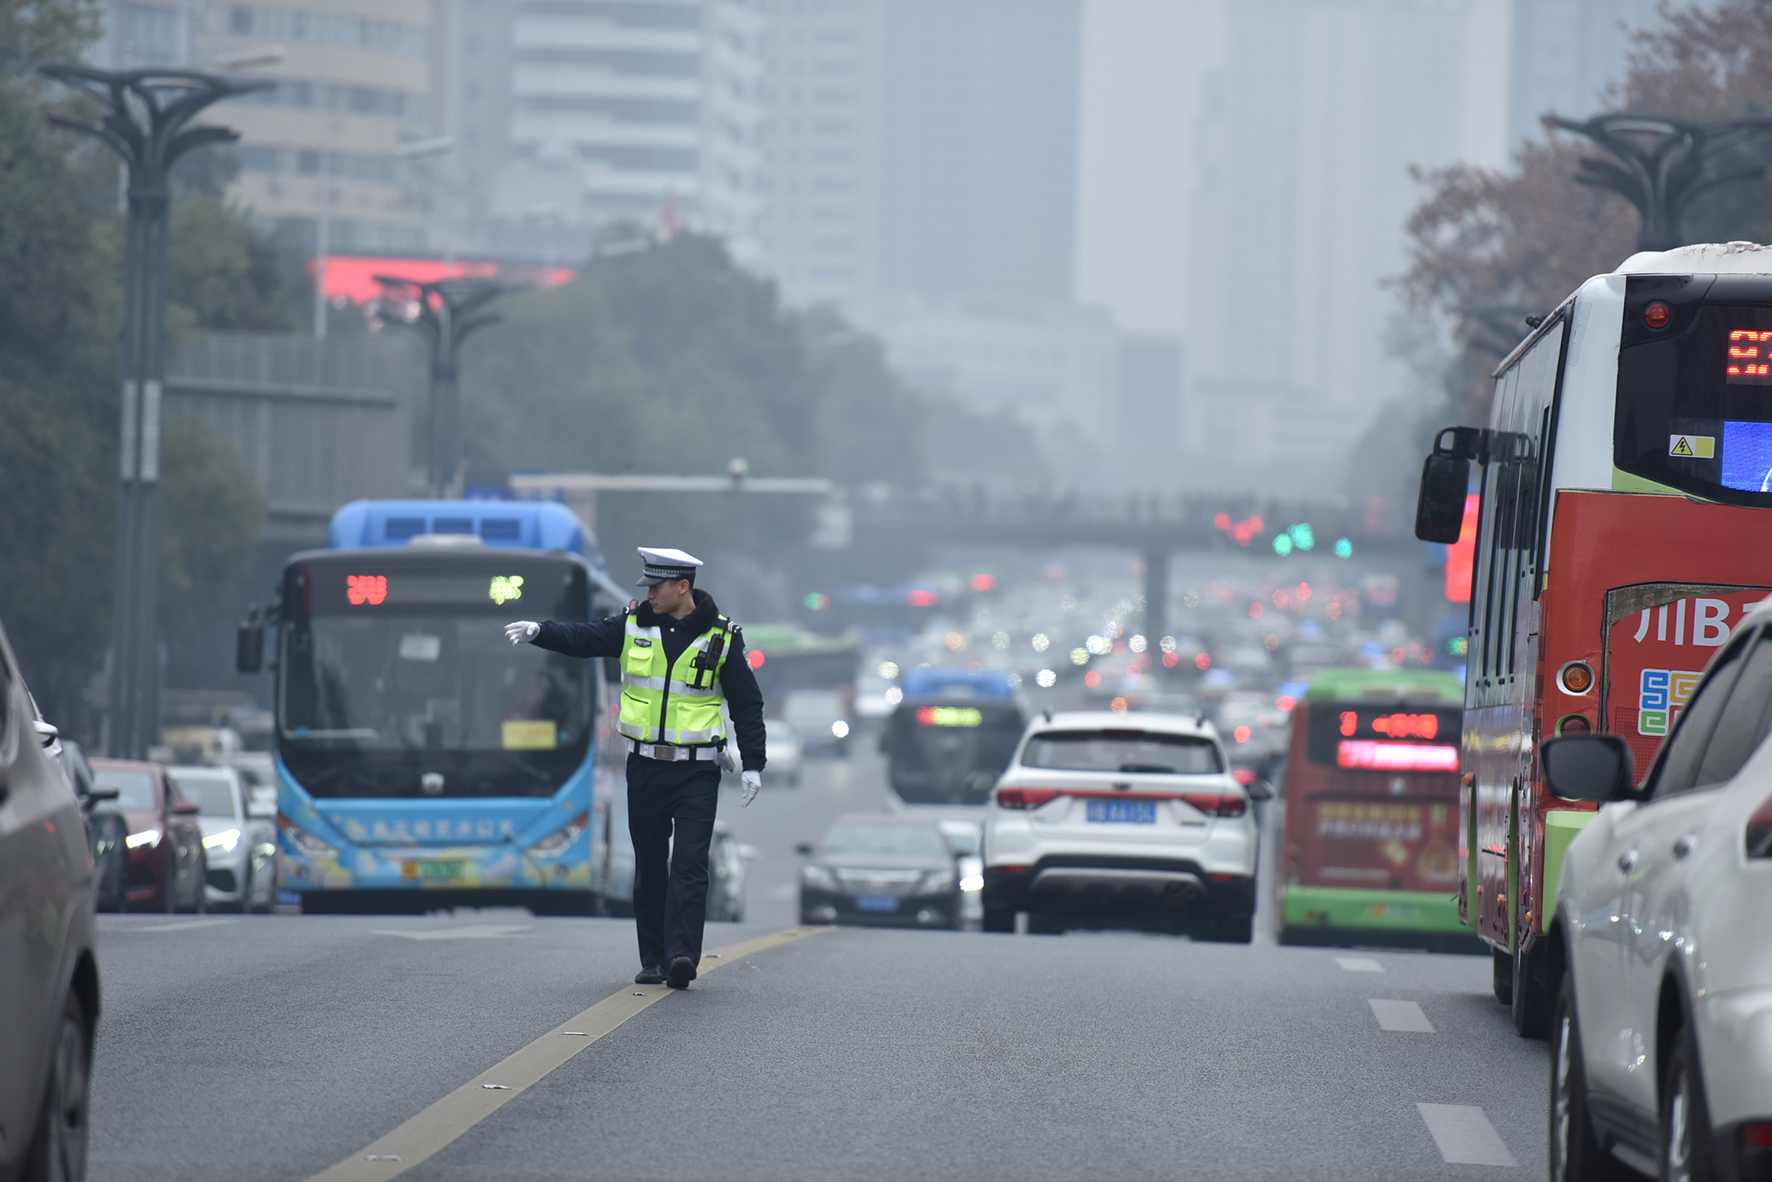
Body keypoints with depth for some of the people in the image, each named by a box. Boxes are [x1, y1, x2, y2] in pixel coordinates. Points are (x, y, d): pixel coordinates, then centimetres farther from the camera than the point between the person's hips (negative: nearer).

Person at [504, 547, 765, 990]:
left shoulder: (720, 636, -1)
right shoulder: (633, 626, 5)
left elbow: (747, 703, 4)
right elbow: (582, 639, -2)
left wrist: (752, 765, -1)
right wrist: (539, 631, -21)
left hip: (697, 771, -3)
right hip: (645, 767, 3)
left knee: (689, 865, -12)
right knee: (649, 867, 7)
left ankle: (682, 956, -19)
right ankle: (653, 961, 14)